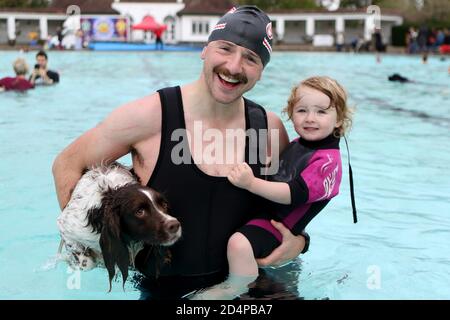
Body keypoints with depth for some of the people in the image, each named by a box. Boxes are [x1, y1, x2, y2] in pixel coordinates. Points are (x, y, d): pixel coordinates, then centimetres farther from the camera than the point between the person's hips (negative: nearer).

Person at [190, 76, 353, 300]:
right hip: (260, 206, 10)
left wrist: (251, 183, -33)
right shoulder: (296, 145, 6)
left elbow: (293, 194, -28)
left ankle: (237, 290, -10)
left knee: (239, 243, -32)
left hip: (279, 222, -10)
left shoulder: (328, 161, -20)